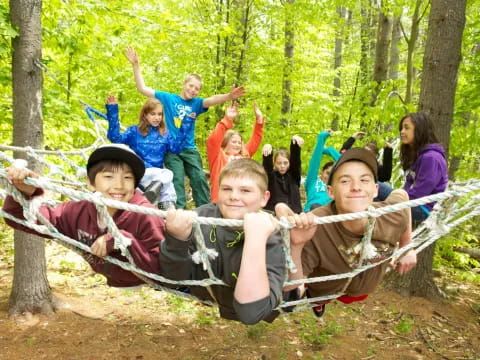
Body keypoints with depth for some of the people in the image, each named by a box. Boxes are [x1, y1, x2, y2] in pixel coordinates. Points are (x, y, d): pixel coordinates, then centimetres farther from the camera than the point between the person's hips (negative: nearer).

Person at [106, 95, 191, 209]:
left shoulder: (164, 134, 14)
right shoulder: (134, 131, 4)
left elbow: (176, 148, -1)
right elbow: (116, 138, -12)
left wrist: (186, 126, -2)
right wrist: (112, 111, -17)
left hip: (157, 175, 4)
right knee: (167, 174, -30)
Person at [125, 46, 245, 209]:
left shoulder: (196, 103, 6)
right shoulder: (168, 98, 4)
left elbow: (212, 100, -14)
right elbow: (143, 89, 5)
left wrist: (228, 96, -35)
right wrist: (136, 65, -2)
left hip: (190, 149, 2)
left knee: (199, 179, -4)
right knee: (177, 181, -7)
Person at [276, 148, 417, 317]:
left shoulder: (394, 216, -31)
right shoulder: (313, 228, -43)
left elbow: (401, 194, -6)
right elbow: (289, 284, -39)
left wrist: (407, 248, -1)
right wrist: (295, 246, -57)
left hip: (363, 291, 3)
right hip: (325, 290, -3)